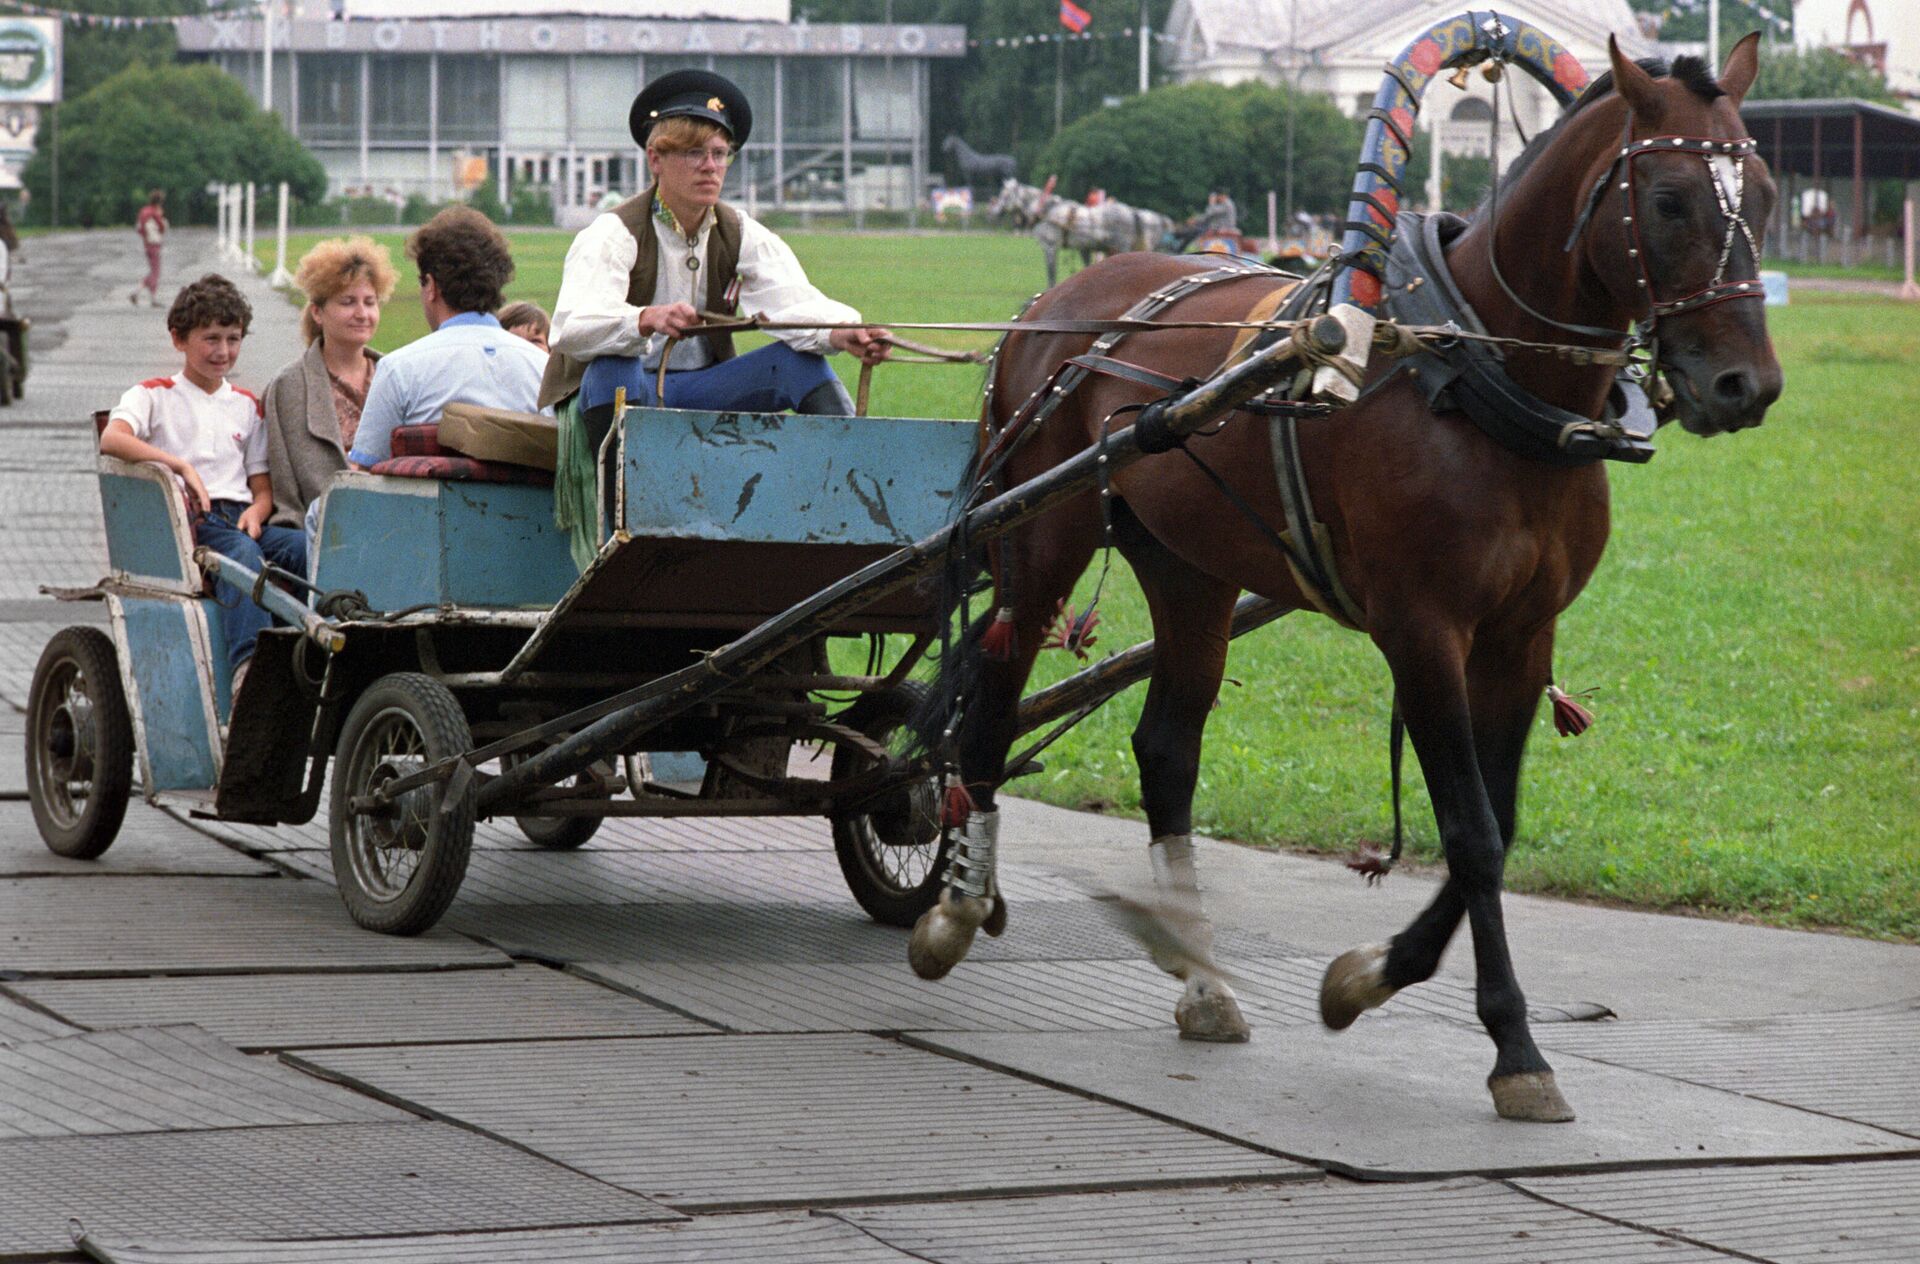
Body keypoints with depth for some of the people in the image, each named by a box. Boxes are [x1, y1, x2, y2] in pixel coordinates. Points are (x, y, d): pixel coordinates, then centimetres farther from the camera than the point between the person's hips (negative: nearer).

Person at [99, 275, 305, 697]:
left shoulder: (248, 406, 26)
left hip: (240, 519, 5)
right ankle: (248, 668, -56)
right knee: (241, 552, -39)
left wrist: (256, 511, -3)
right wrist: (181, 465, -22)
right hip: (182, 519, -5)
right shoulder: (154, 395, 11)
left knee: (306, 546, -29)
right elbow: (111, 440, -11)